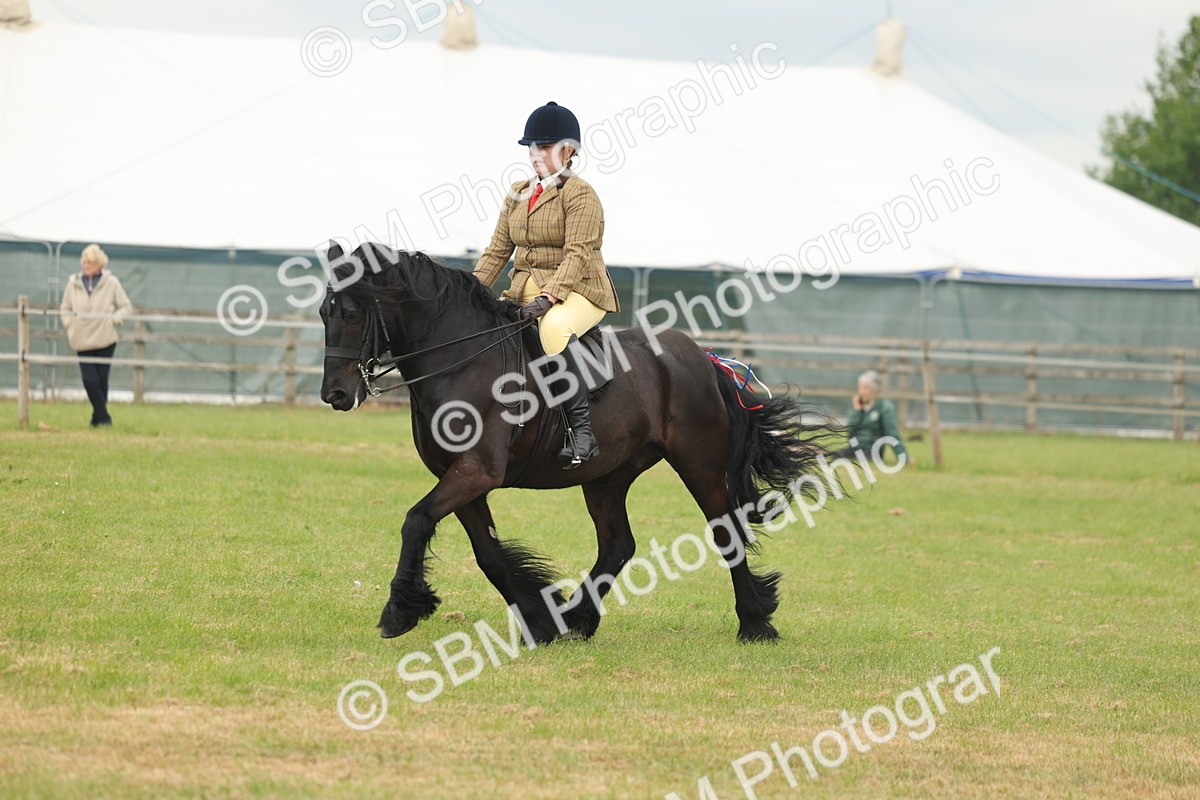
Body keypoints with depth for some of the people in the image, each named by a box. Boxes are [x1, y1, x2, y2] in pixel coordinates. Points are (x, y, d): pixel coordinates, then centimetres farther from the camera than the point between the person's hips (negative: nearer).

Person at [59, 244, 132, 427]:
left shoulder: (111, 283, -1)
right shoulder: (74, 283, 5)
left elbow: (126, 307, 6)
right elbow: (65, 308, 18)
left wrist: (112, 320, -8)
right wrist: (70, 324, 2)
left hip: (105, 340, -1)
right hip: (82, 341, 1)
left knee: (102, 380, 2)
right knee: (90, 380, -9)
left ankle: (98, 418, 15)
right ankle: (104, 417, 2)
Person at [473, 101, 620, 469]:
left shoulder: (579, 194, -7)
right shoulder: (518, 194, 17)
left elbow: (577, 254, -17)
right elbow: (497, 251, 16)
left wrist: (548, 297, -30)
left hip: (578, 291, -8)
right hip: (525, 292, 8)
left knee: (554, 328, -39)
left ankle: (582, 428, -40)